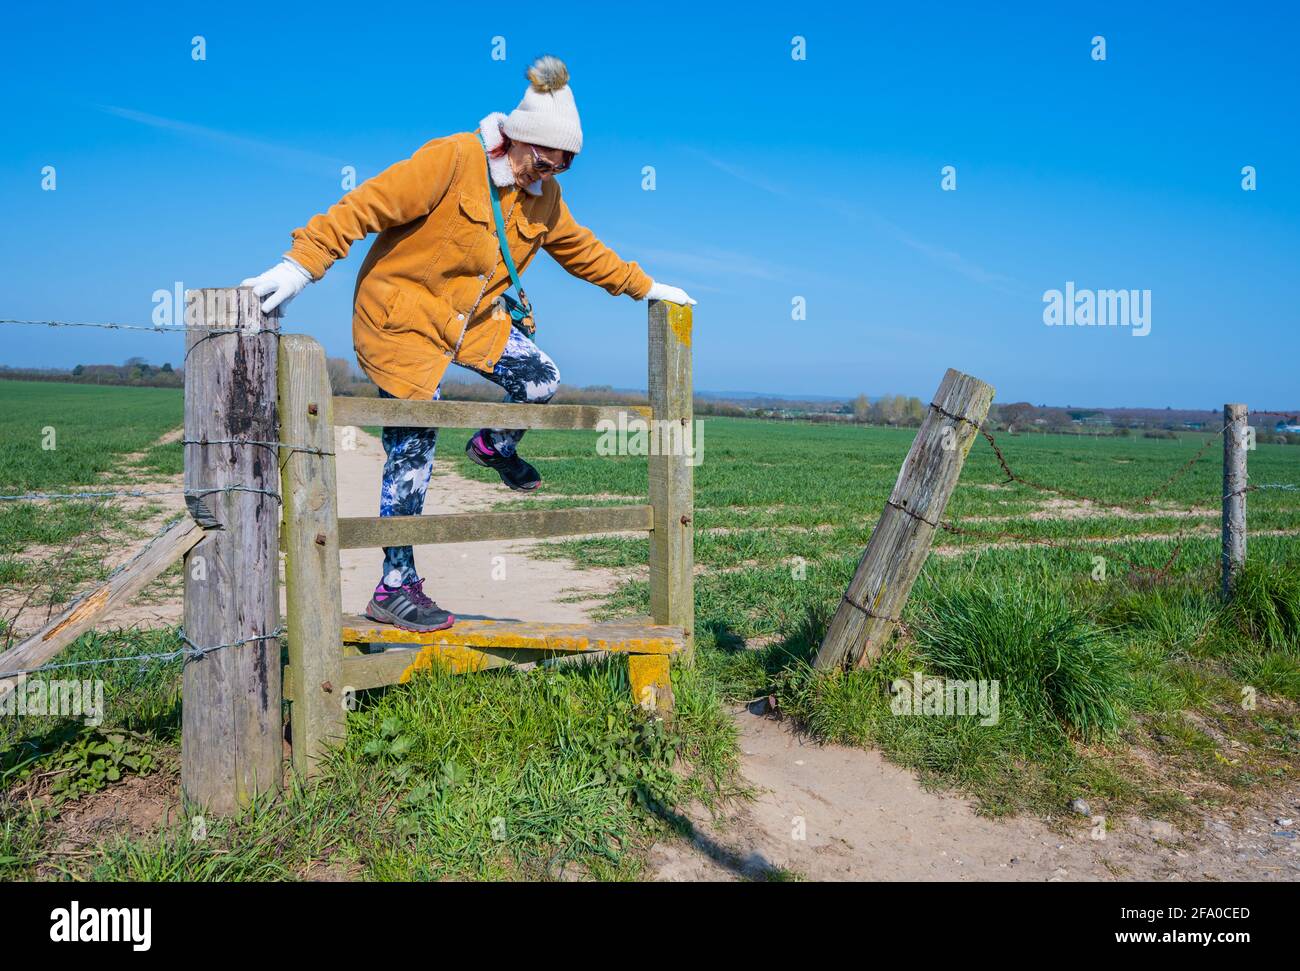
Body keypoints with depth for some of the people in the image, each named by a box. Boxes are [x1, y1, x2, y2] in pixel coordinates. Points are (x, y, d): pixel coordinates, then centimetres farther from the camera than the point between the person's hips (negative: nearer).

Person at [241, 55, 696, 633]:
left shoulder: (542, 194, 3)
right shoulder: (450, 161, -21)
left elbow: (577, 248, 17)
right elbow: (365, 206, -26)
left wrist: (642, 286, 20)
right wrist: (302, 264, -35)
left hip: (474, 317, 7)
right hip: (402, 316, -7)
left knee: (542, 382, -2)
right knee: (412, 455, -6)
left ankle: (494, 446, 32)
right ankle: (396, 589, 5)